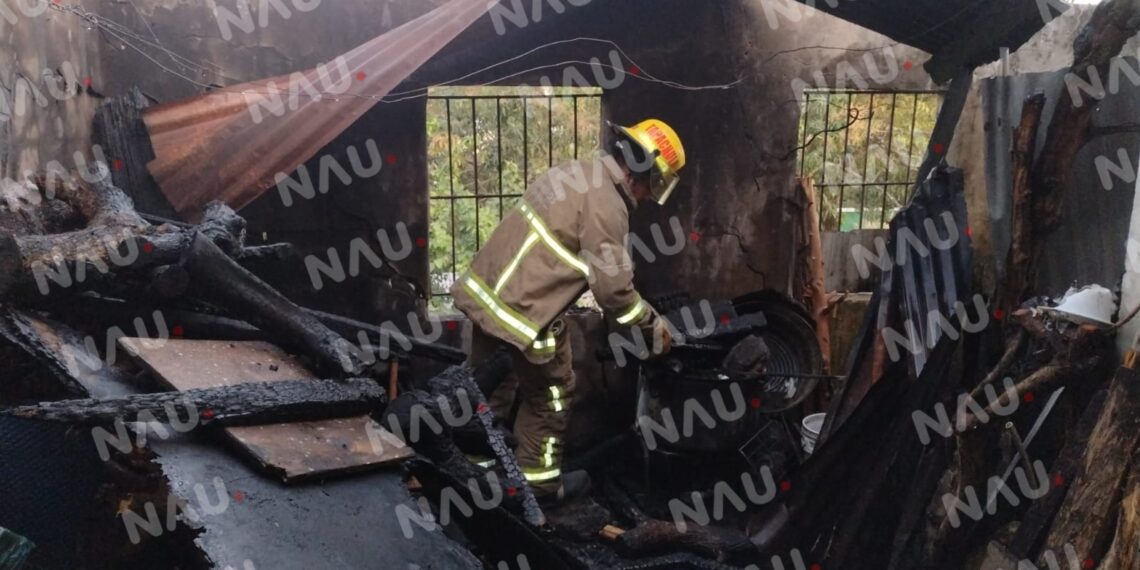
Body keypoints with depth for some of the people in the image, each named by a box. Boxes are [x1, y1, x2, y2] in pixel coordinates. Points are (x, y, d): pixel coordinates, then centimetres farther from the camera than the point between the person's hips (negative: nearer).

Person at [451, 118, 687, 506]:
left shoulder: (579, 173, 11)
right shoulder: (606, 205, -18)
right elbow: (612, 286, -15)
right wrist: (652, 324, 2)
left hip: (486, 290, 9)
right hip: (524, 311, -9)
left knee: (489, 390, 23)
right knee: (549, 396, 12)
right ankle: (540, 484, 29)